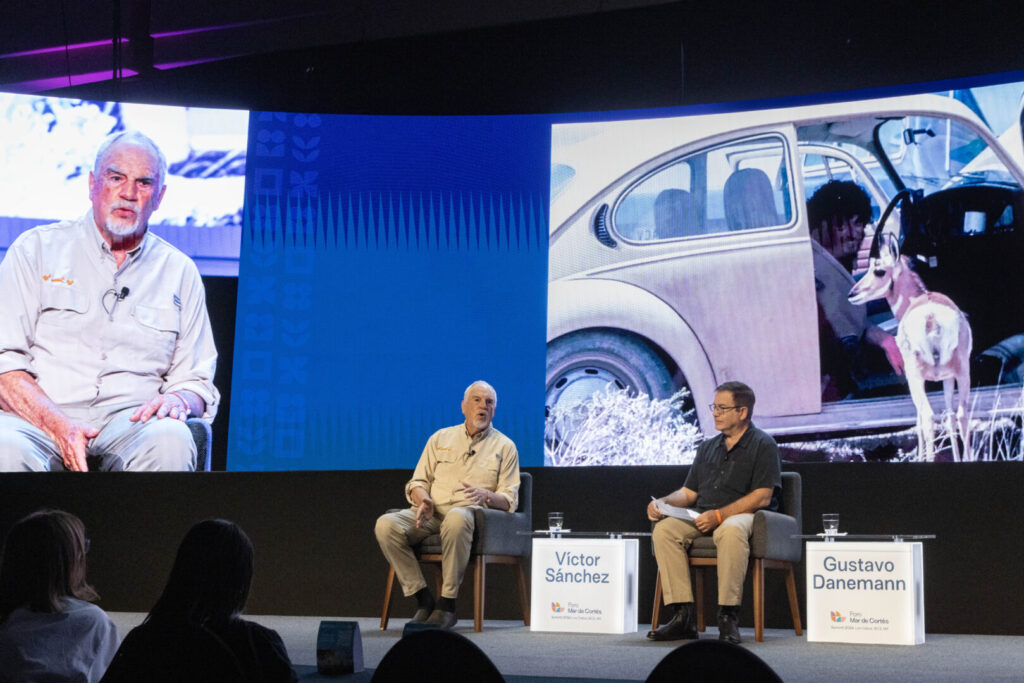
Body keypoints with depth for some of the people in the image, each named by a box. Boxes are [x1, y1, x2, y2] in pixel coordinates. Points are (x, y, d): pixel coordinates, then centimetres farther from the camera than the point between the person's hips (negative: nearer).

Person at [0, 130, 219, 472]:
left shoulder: (179, 273, 17)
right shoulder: (36, 249, 11)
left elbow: (196, 380, 19)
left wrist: (179, 400, -8)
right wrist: (59, 426, -16)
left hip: (130, 420, 2)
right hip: (38, 417, -1)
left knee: (170, 440, -35)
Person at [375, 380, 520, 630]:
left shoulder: (504, 447, 12)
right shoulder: (440, 438, 19)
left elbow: (509, 500, 6)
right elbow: (418, 482, 17)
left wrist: (486, 495, -17)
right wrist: (423, 500, -7)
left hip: (471, 512, -3)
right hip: (432, 513, 3)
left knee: (456, 518, -41)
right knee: (386, 524, -27)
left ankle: (447, 605, -31)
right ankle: (423, 599, -19)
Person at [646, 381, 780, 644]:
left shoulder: (762, 445, 2)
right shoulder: (707, 447, 23)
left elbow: (762, 496, -10)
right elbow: (688, 492, 22)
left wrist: (718, 515, -19)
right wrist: (662, 503, 0)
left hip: (743, 515, -6)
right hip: (704, 517, 6)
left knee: (730, 531, -41)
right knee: (664, 529, -23)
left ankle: (728, 617, -35)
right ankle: (684, 616, -26)